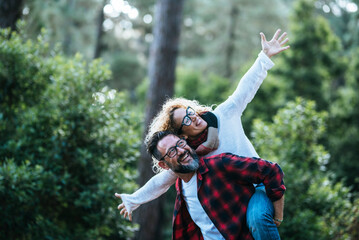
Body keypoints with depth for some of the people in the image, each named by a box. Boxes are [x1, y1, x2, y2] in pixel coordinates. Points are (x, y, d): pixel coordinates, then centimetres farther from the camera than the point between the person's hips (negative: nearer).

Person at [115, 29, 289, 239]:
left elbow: (246, 88, 0)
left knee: (257, 219, -33)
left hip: (258, 185, -2)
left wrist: (265, 56, -6)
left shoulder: (224, 116, -3)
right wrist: (133, 200, 16)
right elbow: (162, 181, 11)